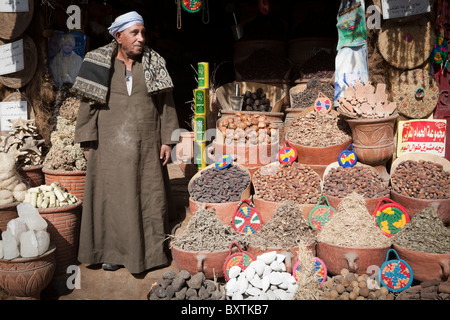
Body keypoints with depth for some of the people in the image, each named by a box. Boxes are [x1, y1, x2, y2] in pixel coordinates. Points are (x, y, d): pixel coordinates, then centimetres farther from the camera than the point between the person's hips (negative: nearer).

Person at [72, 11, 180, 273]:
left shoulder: (154, 64, 5)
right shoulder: (100, 64, 1)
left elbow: (166, 104, 5)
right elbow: (89, 104, 2)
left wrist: (167, 140, 0)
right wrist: (89, 143, -3)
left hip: (147, 146, 1)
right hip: (111, 146, -1)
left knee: (149, 196, 5)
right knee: (112, 196, 5)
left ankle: (150, 250, 19)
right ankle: (112, 251, 19)